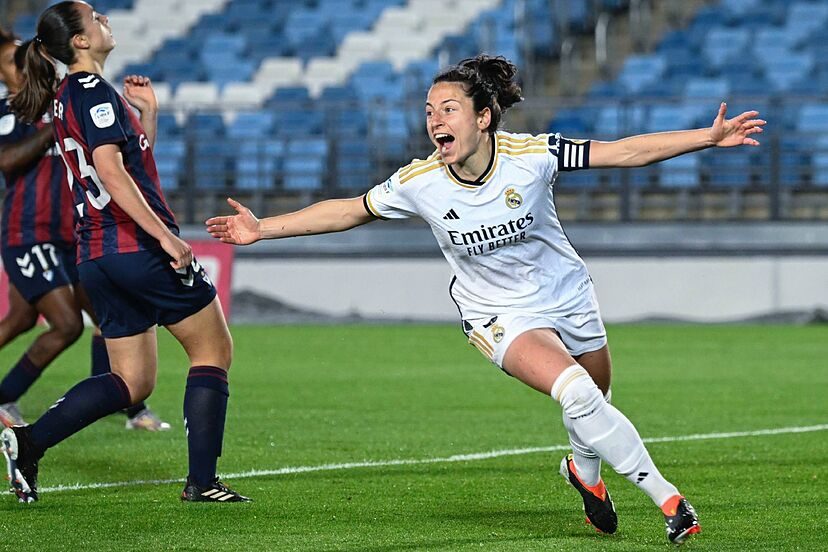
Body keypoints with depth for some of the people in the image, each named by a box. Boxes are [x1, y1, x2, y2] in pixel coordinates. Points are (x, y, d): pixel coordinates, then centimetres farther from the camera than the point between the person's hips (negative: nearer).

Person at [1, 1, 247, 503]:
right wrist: (166, 236, -24)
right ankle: (202, 481, 1)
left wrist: (147, 110, 20)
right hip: (137, 247, -9)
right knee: (214, 350, 4)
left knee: (133, 380, 12)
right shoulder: (96, 92, -12)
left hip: (96, 255, 9)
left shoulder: (66, 96, 17)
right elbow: (112, 173, -22)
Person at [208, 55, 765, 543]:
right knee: (578, 394, -24)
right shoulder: (420, 182, -18)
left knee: (595, 399, 15)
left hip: (567, 295, 2)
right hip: (500, 316, -2)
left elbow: (625, 152, -18)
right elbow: (349, 210, -4)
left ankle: (585, 471, 51)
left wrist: (710, 136, -25)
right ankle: (666, 497, -13)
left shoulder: (530, 155, -22)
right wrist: (262, 228, -5)